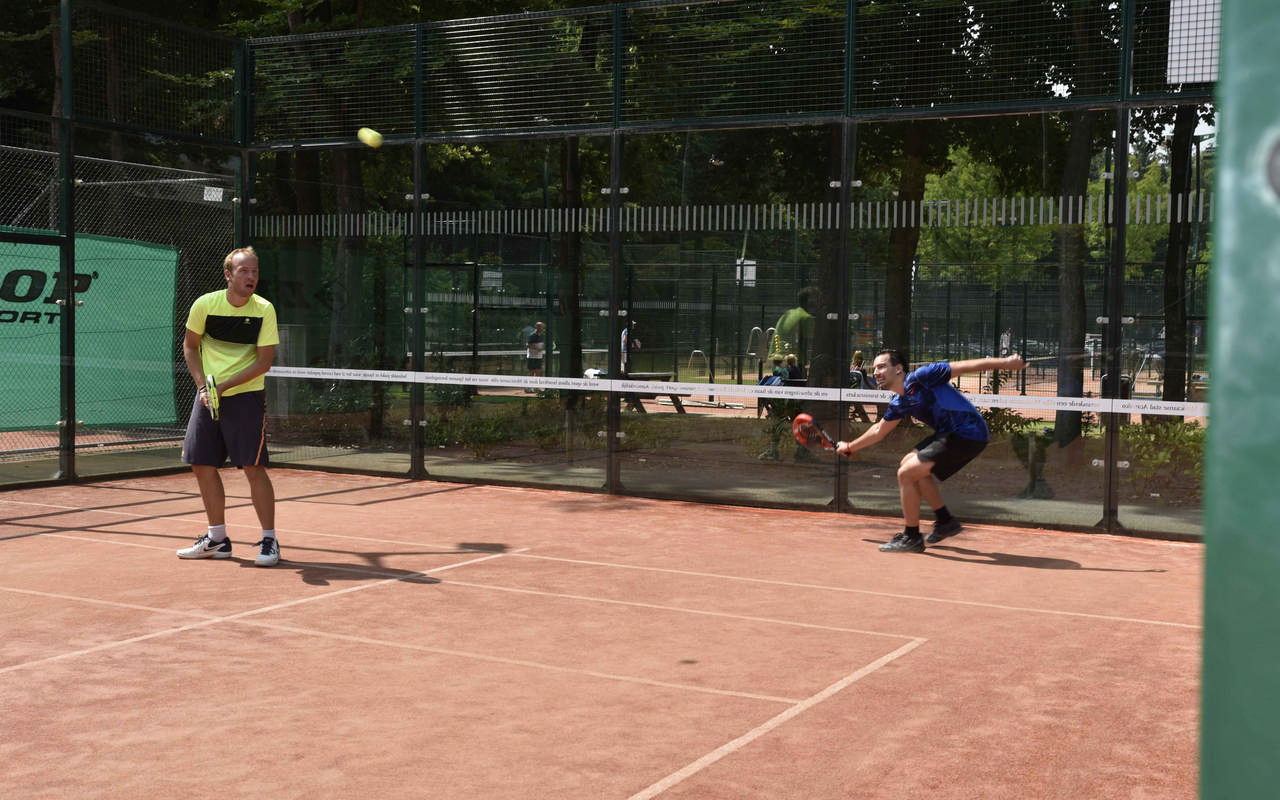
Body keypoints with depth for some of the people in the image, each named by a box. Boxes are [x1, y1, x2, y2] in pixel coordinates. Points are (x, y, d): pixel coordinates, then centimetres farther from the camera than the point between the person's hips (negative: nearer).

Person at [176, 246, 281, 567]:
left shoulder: (264, 310, -10)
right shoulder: (205, 304, -4)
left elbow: (264, 361, -10)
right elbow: (190, 345, 9)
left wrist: (224, 385, -18)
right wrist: (202, 385, -3)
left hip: (246, 396, -3)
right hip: (208, 396, 4)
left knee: (253, 468, -9)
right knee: (203, 466, 6)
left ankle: (269, 541, 1)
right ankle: (217, 539, 21)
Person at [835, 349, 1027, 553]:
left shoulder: (920, 377, -13)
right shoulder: (898, 404, 14)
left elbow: (965, 366, -14)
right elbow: (879, 430, 31)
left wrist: (1007, 363, -20)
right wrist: (850, 447, 39)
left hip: (968, 434, -9)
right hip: (950, 434, 9)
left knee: (906, 473, -10)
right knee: (909, 463, 21)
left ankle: (911, 538, 2)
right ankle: (945, 521, 28)